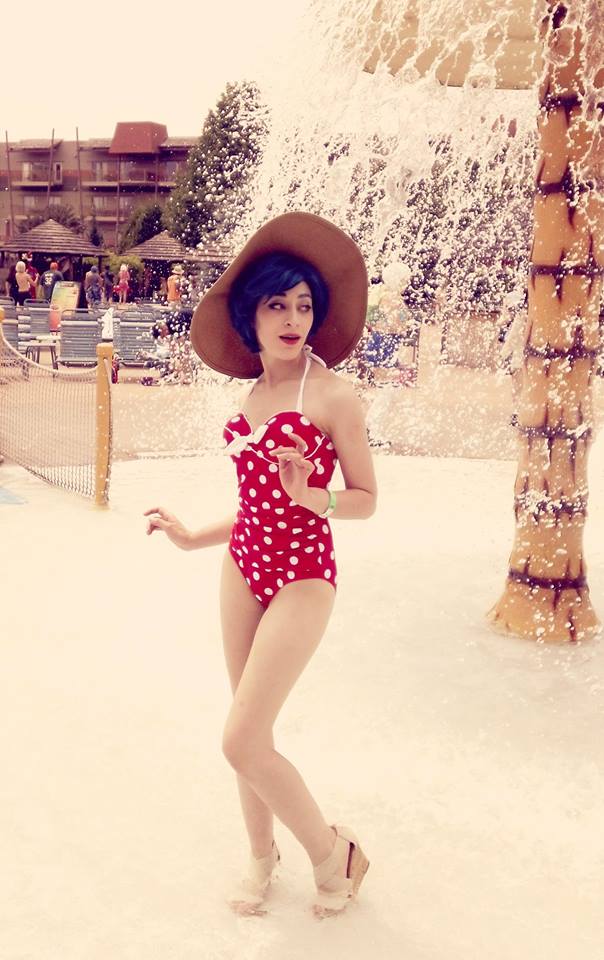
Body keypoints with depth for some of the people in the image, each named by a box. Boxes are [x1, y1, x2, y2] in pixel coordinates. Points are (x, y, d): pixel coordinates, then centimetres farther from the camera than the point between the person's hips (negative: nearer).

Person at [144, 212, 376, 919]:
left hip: (302, 575, -6)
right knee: (249, 734, 15)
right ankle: (261, 856, 36)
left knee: (242, 742, -8)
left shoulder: (332, 395, -11)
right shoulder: (254, 393, 9)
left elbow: (365, 500, -7)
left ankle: (332, 850, 17)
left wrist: (310, 495, -25)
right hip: (243, 567, 7)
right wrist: (194, 538, 19)